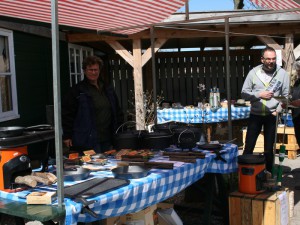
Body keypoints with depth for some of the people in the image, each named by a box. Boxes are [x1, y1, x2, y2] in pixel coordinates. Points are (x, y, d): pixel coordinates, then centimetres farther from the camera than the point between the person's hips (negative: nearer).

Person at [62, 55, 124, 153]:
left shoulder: (108, 89, 13)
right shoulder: (77, 90, -5)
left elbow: (117, 111, 21)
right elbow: (67, 113, -6)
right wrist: (67, 136, -9)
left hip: (106, 139, 6)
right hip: (88, 140, -6)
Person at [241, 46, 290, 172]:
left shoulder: (282, 73, -3)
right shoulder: (253, 72, -2)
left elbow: (285, 95, -1)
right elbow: (244, 93, -1)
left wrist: (278, 110, -13)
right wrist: (259, 95, -16)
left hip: (272, 116, 0)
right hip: (255, 115, 1)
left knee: (269, 149, 9)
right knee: (248, 147, 6)